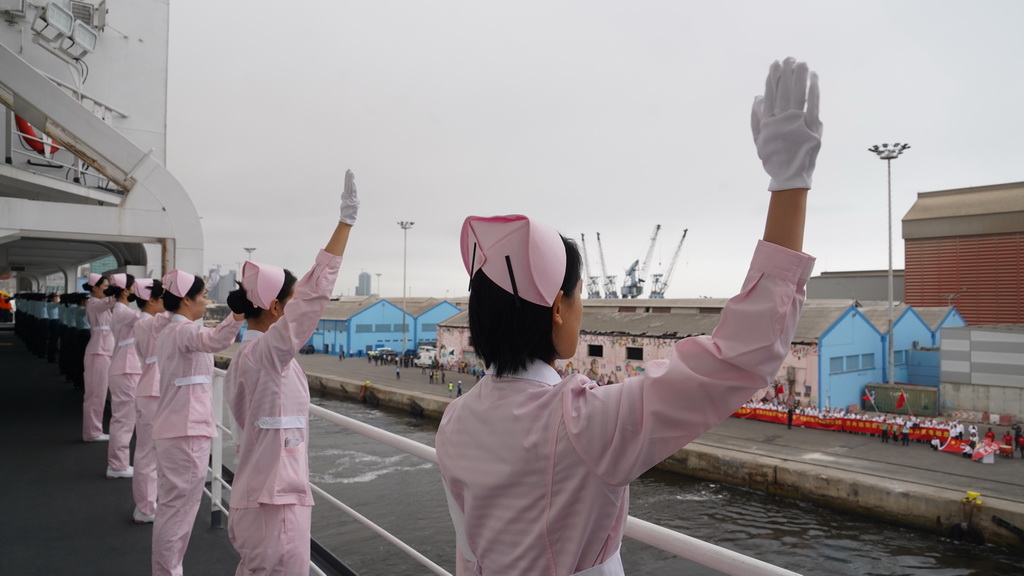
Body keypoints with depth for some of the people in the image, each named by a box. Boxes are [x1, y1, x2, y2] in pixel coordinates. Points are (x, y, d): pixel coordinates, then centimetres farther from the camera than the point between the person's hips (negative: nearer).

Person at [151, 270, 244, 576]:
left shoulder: (169, 331, 14)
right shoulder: (184, 330, -18)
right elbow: (212, 340, -42)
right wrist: (237, 315, -58)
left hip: (174, 429, 11)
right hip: (188, 431, -10)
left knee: (172, 508, 19)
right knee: (179, 510, -1)